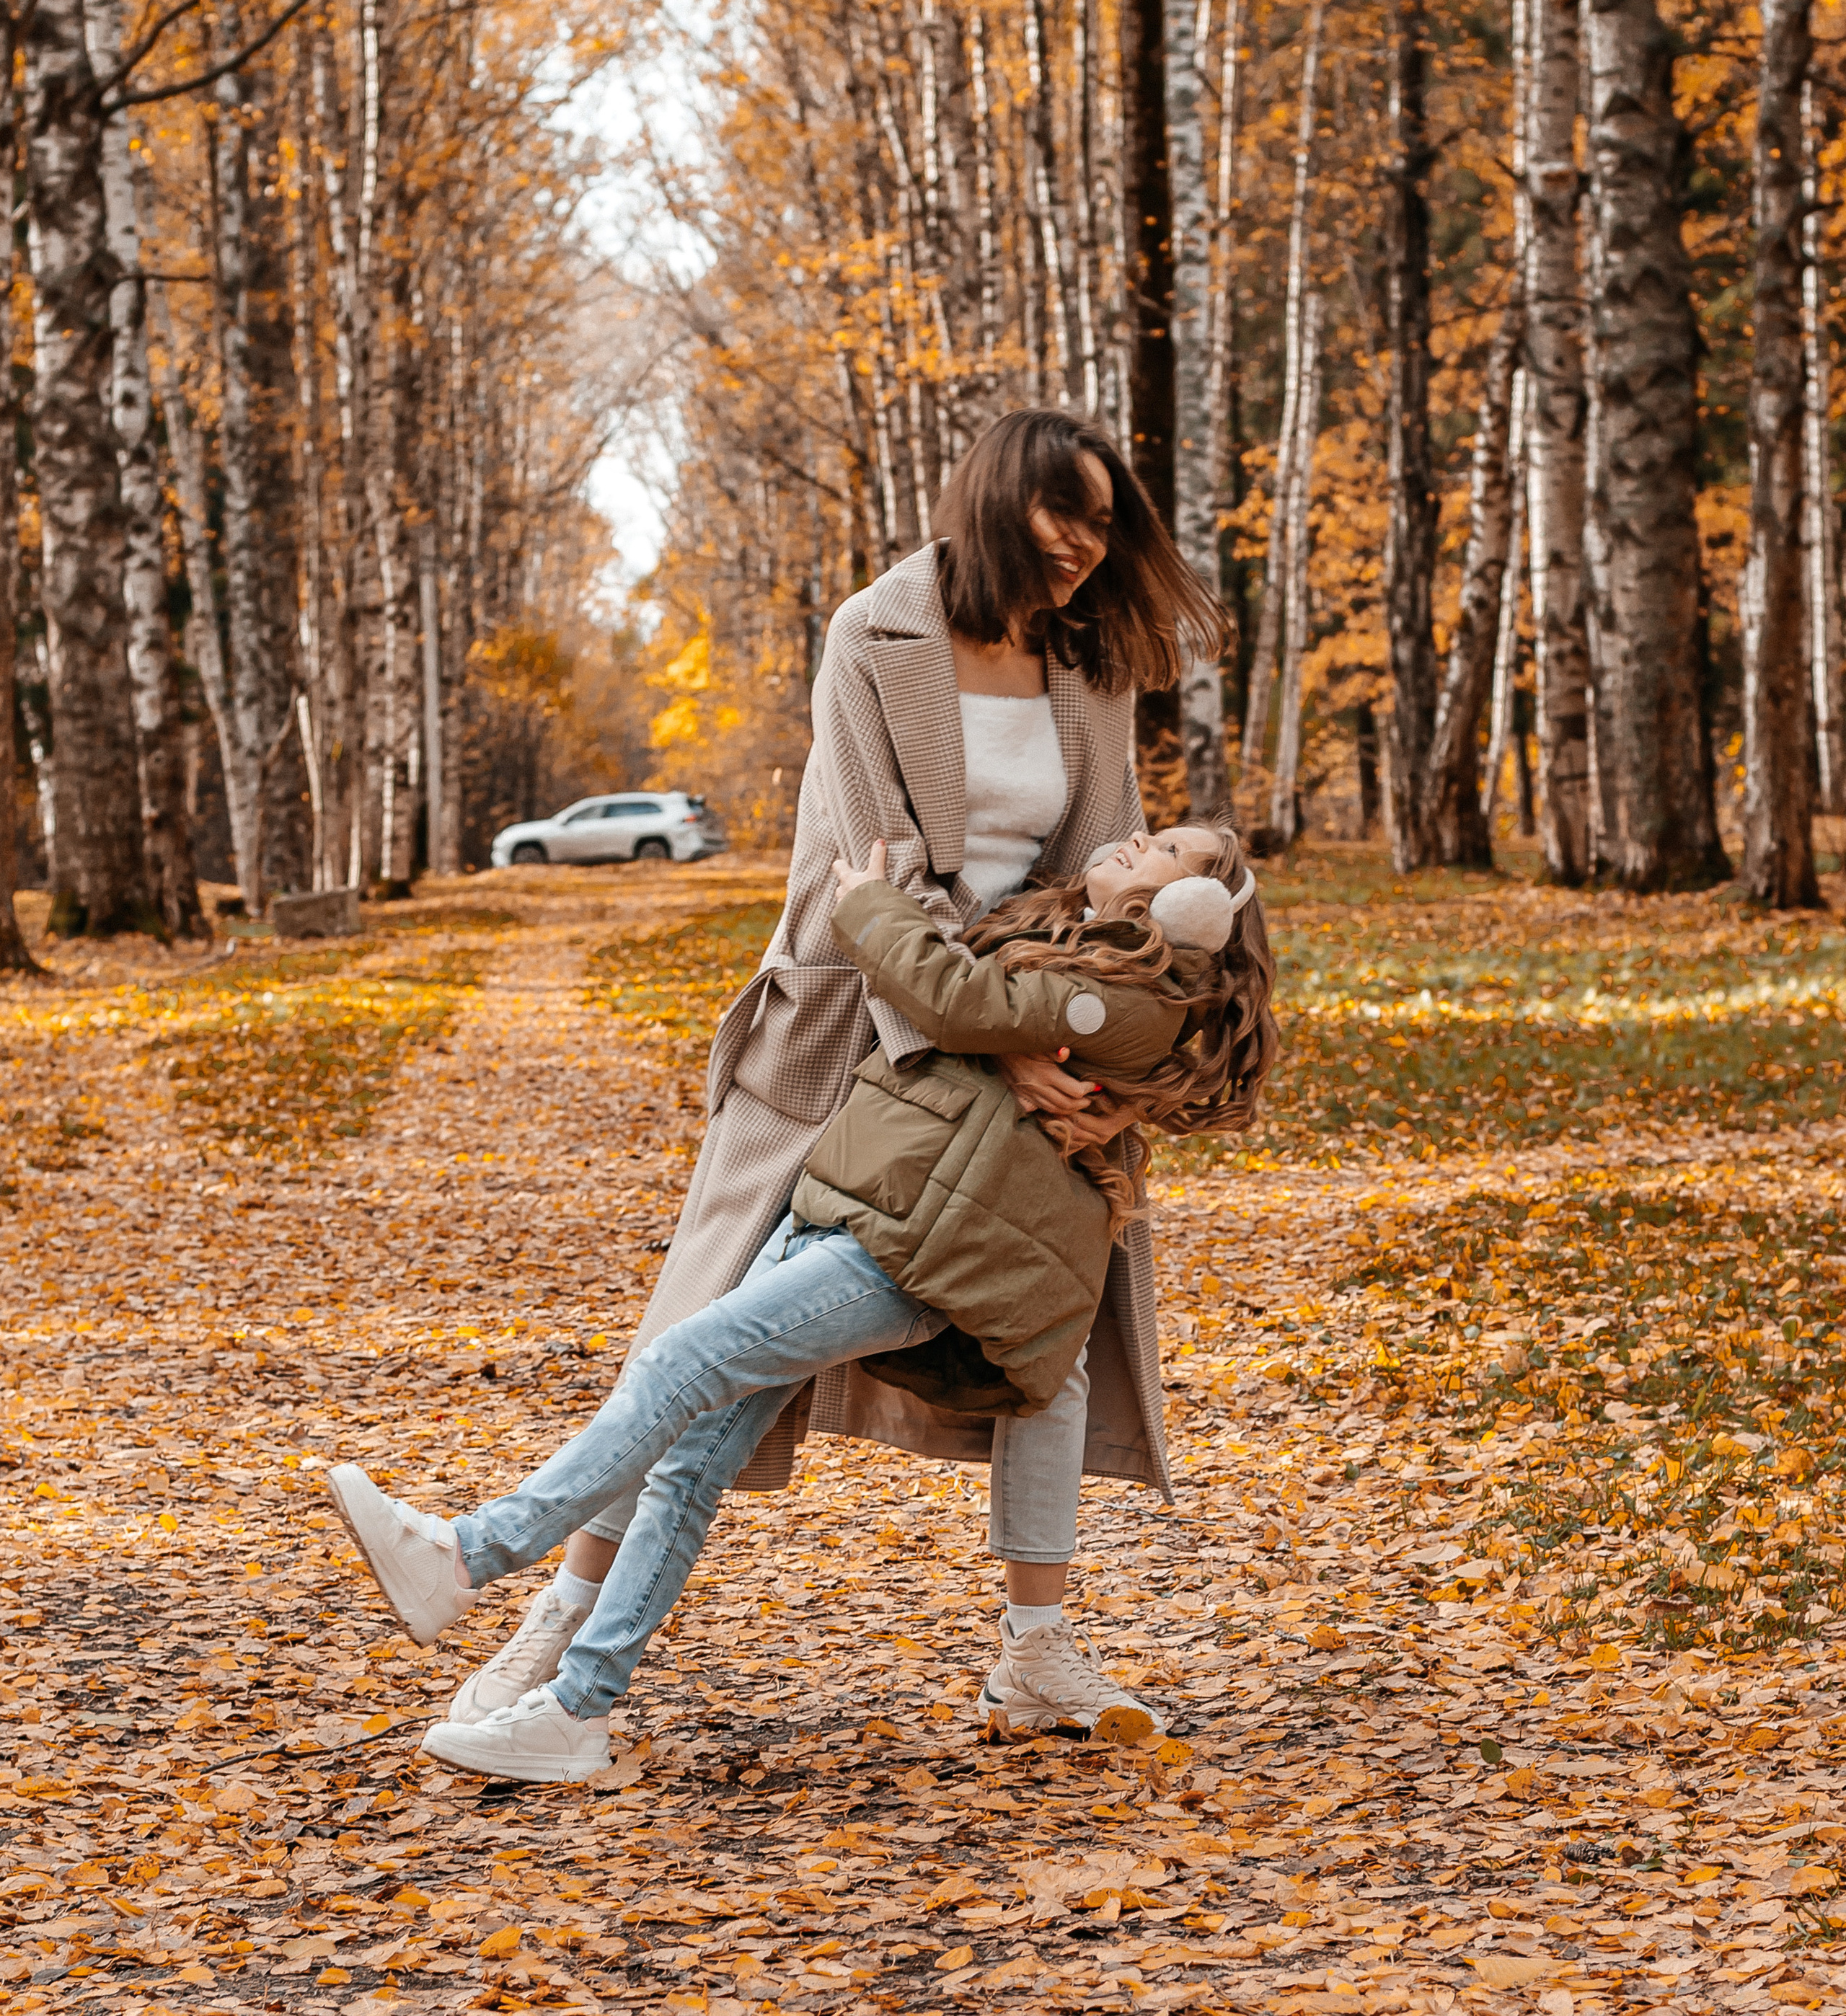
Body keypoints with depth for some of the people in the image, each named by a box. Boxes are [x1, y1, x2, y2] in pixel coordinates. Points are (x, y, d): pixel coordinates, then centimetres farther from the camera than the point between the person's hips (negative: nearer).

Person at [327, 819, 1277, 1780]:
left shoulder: (1145, 997, -3)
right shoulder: (1050, 937, 26)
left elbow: (960, 1004, -12)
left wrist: (870, 905, 2)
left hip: (900, 1257, -8)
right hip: (832, 1221, 8)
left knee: (685, 1366, -20)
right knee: (694, 1432, -3)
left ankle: (466, 1555, -26)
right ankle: (574, 1709, -6)